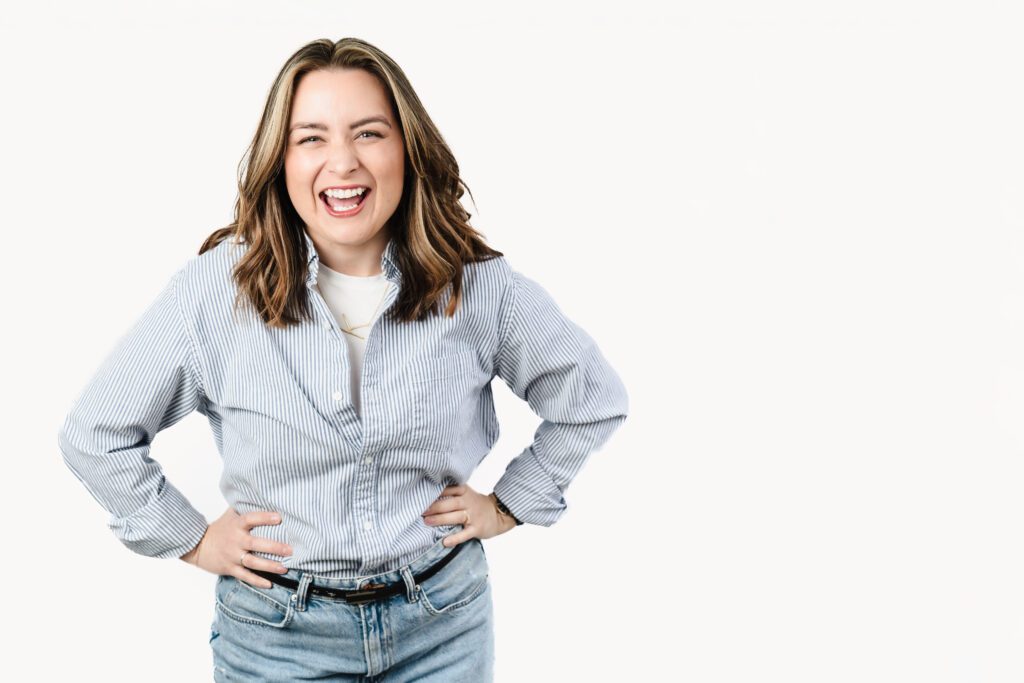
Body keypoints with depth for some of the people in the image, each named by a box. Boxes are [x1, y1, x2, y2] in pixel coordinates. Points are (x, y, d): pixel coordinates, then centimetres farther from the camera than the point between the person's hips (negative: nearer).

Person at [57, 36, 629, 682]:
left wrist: (509, 506, 3)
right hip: (278, 628, -1)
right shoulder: (217, 288, -12)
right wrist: (192, 537, -1)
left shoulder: (479, 286, -9)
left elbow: (594, 400, 7)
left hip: (444, 622, 1)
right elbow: (95, 435, 0)